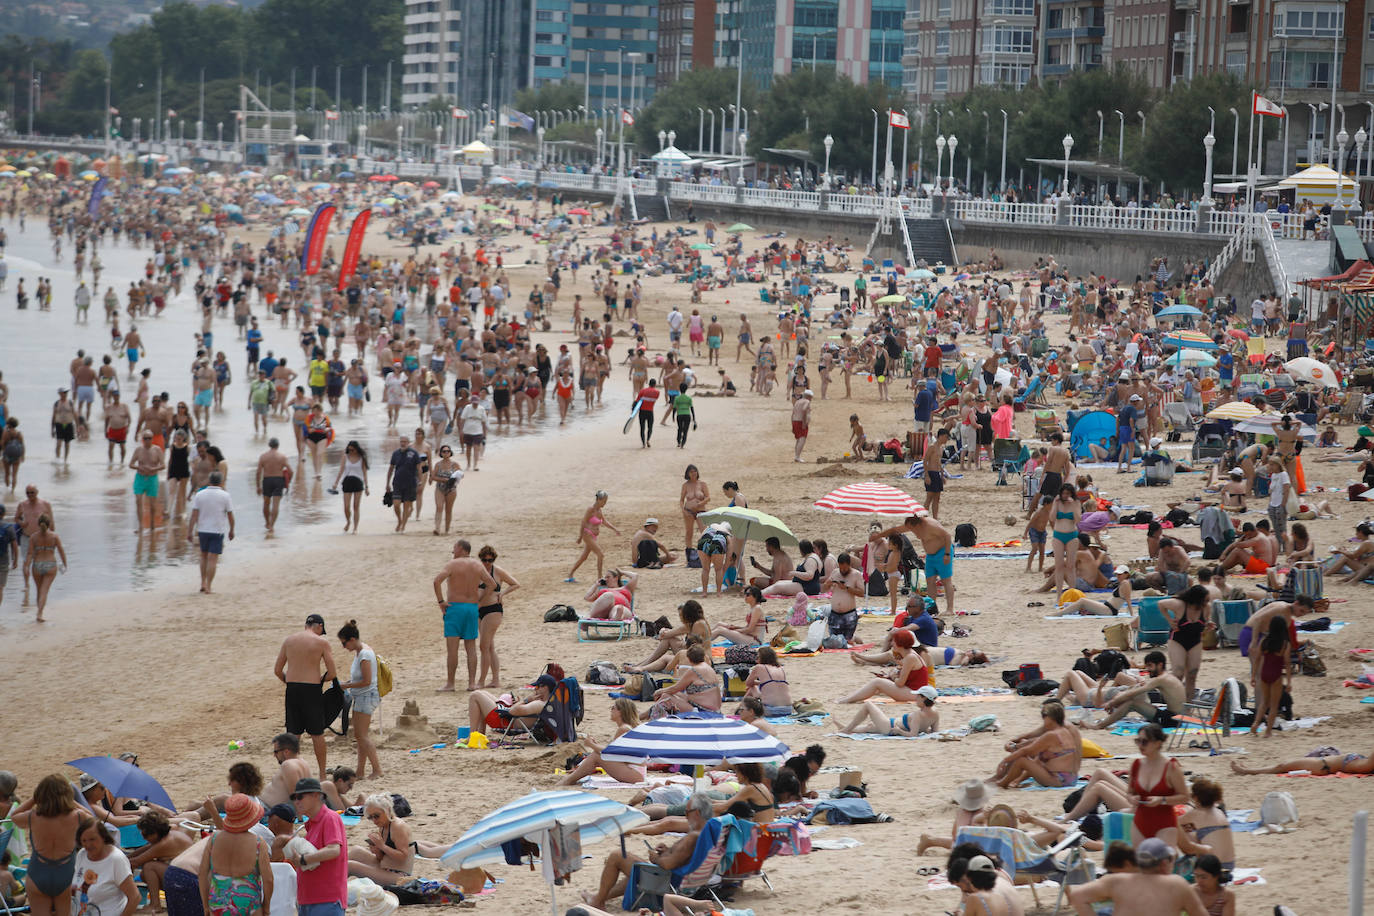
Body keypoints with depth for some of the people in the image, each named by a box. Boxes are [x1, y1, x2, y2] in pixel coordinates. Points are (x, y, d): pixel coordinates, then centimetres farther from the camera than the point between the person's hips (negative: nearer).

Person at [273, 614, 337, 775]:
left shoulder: (288, 640, 8)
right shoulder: (321, 642, -3)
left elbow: (277, 671, 10)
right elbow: (332, 674, -4)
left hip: (292, 689, 3)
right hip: (312, 689, -3)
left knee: (293, 734, 9)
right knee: (317, 734, 7)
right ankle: (322, 774, 15)